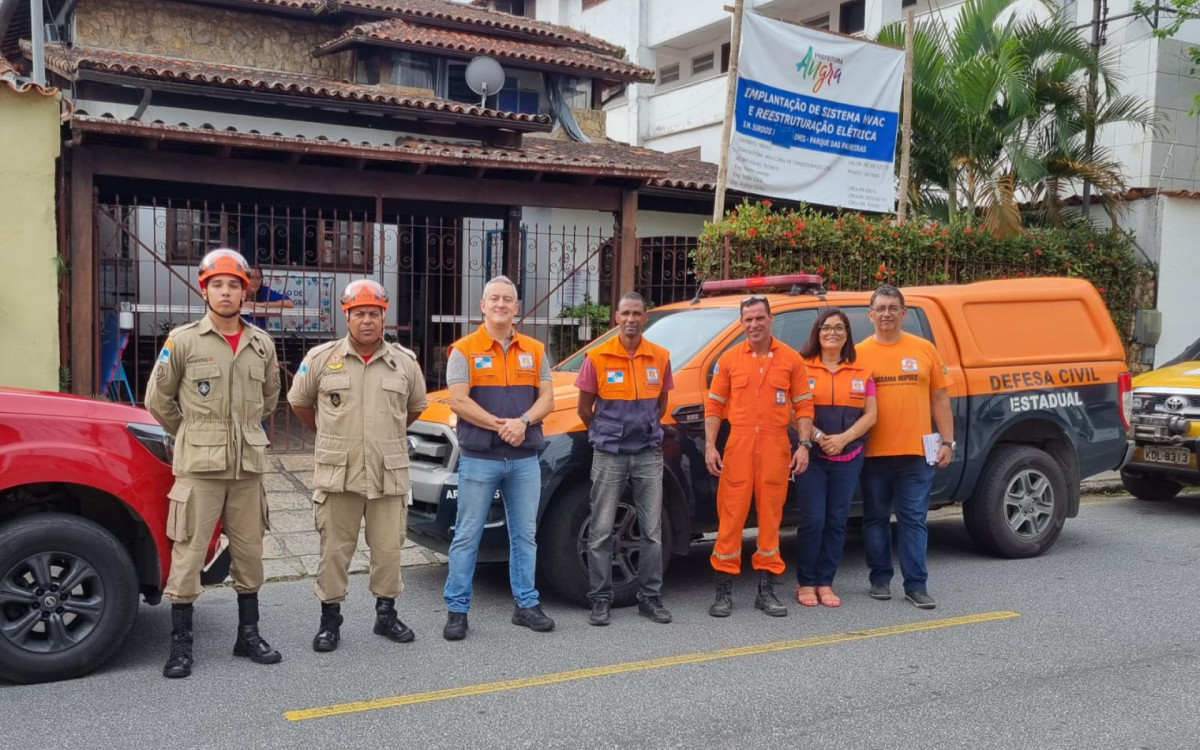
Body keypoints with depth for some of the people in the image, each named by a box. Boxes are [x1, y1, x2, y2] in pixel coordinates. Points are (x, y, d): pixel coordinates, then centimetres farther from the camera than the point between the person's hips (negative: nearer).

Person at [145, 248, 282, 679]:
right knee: (188, 554, -1)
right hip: (199, 466, -4)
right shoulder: (183, 340, -4)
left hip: (248, 466, 4)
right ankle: (181, 645, 10)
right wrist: (193, 436, 12)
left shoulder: (261, 344, 7)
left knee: (249, 554, 11)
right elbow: (158, 400, 4)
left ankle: (248, 635, 23)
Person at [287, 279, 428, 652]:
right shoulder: (321, 358, 1)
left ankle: (386, 613, 24)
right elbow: (298, 401, 14)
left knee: (388, 548, 8)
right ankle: (330, 619, 17)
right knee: (334, 549, 5)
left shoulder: (405, 362, 5)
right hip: (337, 473, -1)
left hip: (389, 475, 1)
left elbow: (416, 406, 20)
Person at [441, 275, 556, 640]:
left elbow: (546, 399, 4)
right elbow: (459, 402, -11)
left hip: (525, 458, 4)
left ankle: (526, 604, 20)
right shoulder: (464, 350, -2)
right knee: (467, 536, 1)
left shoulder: (535, 350, 10)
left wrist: (523, 422, -15)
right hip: (479, 458, -4)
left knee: (525, 534, 10)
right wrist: (500, 425, -18)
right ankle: (457, 609, 9)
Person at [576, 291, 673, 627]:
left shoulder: (660, 357, 2)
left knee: (652, 530, 6)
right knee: (601, 531, 1)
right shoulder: (597, 357, -5)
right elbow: (584, 408, 3)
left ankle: (650, 598, 16)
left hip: (649, 455, 2)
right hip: (609, 457, -2)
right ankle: (601, 599, 11)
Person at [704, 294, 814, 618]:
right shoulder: (729, 360, 6)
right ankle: (724, 590, 7)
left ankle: (766, 589, 17)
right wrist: (710, 447, -2)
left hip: (776, 449, 1)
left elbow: (804, 405, 7)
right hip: (738, 446, 0)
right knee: (730, 516, -1)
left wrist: (804, 445, -3)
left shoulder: (791, 359, 6)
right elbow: (713, 405, 7)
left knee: (770, 517, 7)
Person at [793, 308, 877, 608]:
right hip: (812, 455, -3)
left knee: (837, 521, 6)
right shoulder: (803, 367, -1)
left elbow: (870, 415, 4)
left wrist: (843, 438, -11)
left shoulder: (861, 372, 8)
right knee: (812, 520, -5)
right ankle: (806, 582, 8)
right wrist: (818, 437, -17)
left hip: (848, 457, 3)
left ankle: (825, 582, 16)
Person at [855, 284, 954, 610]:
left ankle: (916, 585, 9)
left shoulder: (924, 350, 5)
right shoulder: (860, 353, 2)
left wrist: (947, 441, 2)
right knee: (876, 518, 9)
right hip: (874, 453, 0)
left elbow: (940, 398, 8)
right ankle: (880, 579, 21)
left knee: (913, 519, 3)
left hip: (916, 452, 0)